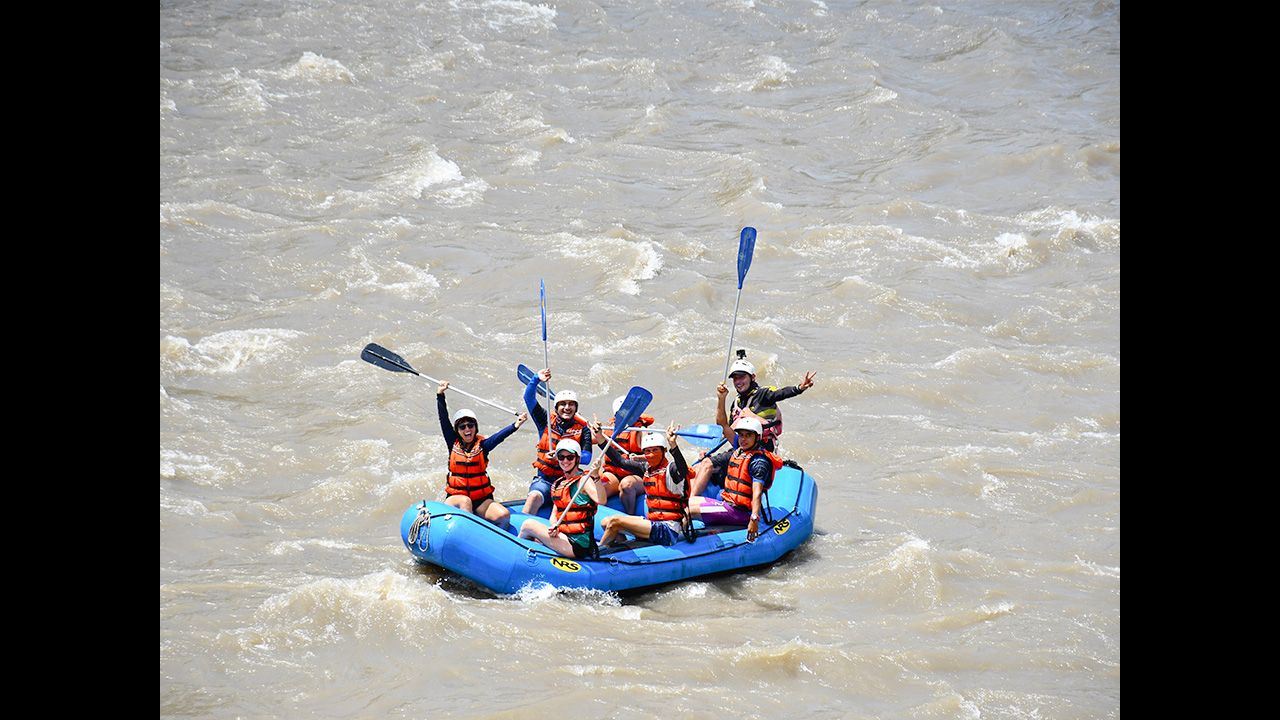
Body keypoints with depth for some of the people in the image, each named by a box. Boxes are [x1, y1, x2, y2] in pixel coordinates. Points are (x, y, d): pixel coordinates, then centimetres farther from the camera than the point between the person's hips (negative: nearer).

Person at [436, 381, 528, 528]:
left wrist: (515, 426, -35)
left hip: (481, 499, 0)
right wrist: (440, 395, -11)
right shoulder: (454, 444, 5)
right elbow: (444, 420, -2)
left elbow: (499, 436, -16)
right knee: (465, 501, -35)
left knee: (503, 515, -23)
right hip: (455, 498, 0)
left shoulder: (482, 445, 1)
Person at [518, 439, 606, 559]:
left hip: (577, 544, -8)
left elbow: (601, 500, -27)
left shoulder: (583, 480, -9)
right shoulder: (559, 483, 16)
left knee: (528, 525, -6)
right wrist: (554, 527, -9)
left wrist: (596, 477, -43)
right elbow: (554, 513, 14)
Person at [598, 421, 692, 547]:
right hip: (653, 522, 9)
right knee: (606, 523, 6)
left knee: (614, 522, -15)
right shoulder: (646, 469, 10)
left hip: (669, 531, -9)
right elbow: (620, 461, 15)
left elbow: (683, 471, -36)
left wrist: (673, 445, -51)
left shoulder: (670, 469, -13)